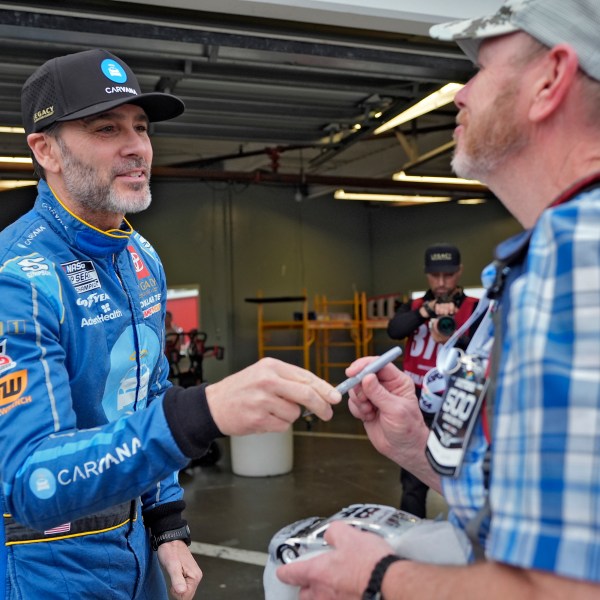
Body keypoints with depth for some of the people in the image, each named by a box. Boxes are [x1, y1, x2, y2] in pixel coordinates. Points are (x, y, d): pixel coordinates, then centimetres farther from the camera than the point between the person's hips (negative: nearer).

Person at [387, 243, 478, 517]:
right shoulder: (413, 306, 7)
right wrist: (428, 310, -30)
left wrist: (452, 340, -34)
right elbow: (394, 329, -14)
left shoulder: (475, 310, -2)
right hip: (417, 409, 3)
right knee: (412, 485, 10)